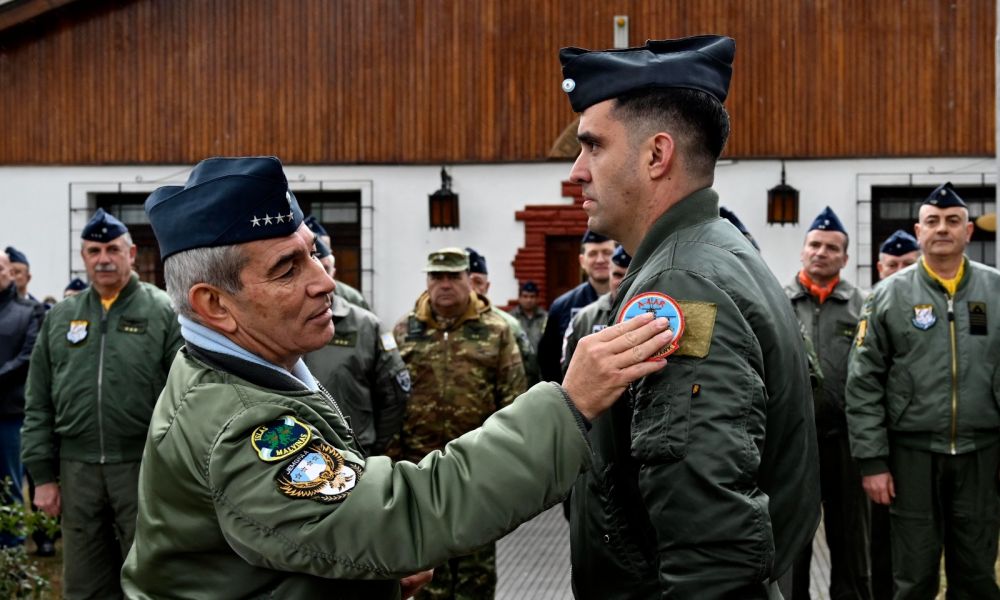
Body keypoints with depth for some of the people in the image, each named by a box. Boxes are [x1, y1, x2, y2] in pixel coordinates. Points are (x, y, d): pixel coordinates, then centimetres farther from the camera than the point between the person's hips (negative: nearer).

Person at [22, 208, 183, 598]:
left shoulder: (163, 312, -1)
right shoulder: (59, 318, 10)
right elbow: (39, 405, 11)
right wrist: (42, 474, 6)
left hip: (144, 466, -3)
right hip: (77, 468, 4)